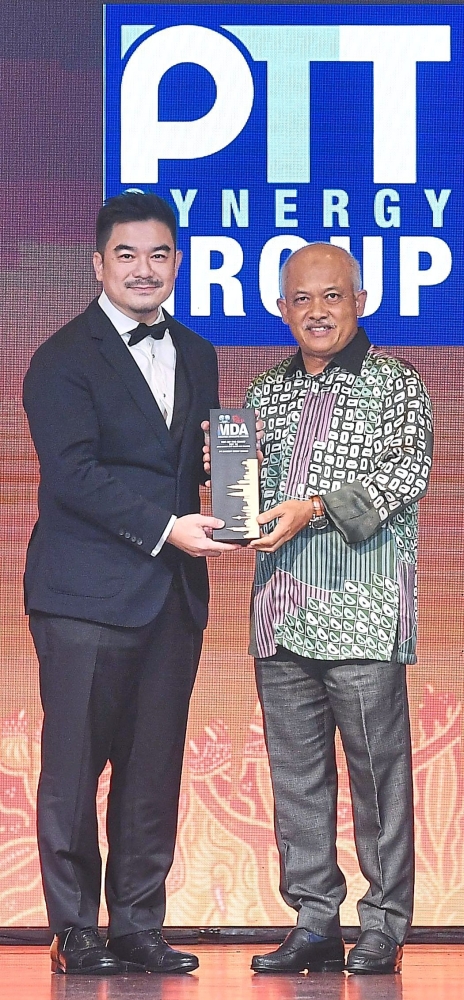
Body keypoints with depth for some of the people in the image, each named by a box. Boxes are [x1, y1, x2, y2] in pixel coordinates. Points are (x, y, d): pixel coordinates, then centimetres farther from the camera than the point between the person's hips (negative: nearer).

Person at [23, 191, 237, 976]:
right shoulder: (65, 359, -4)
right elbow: (72, 475, -13)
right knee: (74, 767, -2)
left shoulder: (196, 357, 17)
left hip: (174, 590, 6)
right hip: (88, 593, -6)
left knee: (155, 769, 6)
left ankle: (139, 928, 13)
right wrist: (163, 527, -18)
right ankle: (75, 932, 5)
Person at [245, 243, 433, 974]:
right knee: (296, 773, 6)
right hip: (282, 612, 5)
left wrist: (316, 507, -19)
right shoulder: (265, 394, 17)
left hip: (363, 612, -5)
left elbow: (408, 470, -10)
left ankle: (385, 925, 3)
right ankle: (315, 921, 12)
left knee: (377, 767, -4)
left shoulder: (396, 386, 3)